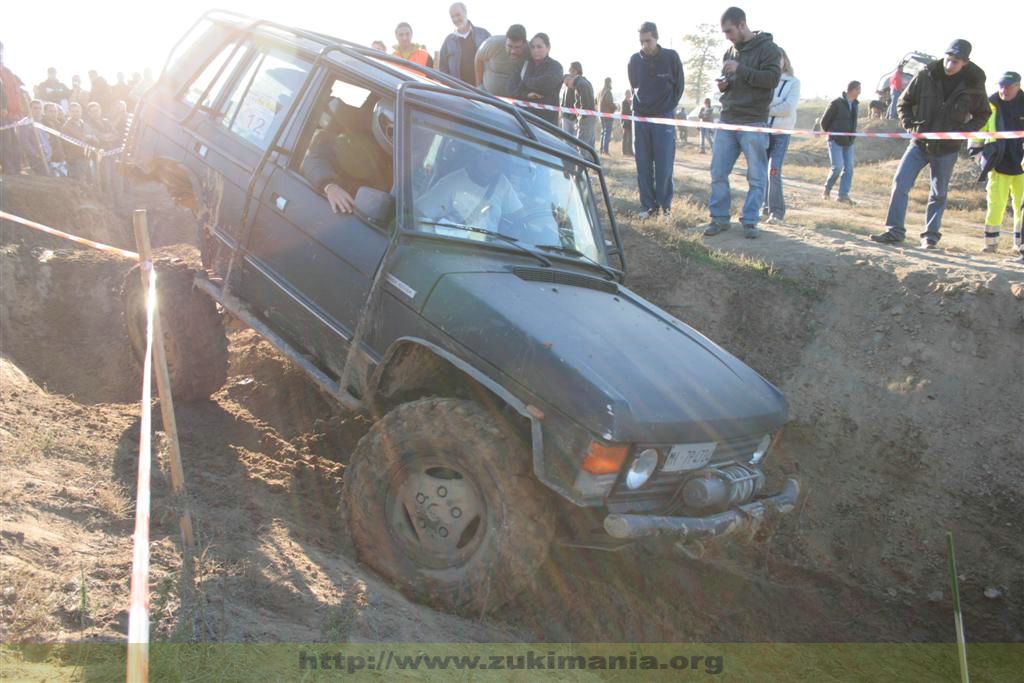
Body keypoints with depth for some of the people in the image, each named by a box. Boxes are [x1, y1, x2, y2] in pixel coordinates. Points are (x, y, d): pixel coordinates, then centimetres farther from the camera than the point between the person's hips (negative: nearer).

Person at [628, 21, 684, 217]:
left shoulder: (671, 57, -6)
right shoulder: (634, 60, 0)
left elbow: (679, 85, 4)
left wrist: (669, 106, 0)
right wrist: (638, 104, 9)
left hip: (664, 118, -2)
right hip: (640, 117, 3)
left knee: (664, 165, -4)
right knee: (643, 165, 1)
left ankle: (665, 204, 4)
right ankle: (648, 205, 7)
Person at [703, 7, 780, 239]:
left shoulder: (767, 48, -4)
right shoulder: (730, 52, 16)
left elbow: (773, 78, -17)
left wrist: (740, 70, -19)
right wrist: (722, 85, 3)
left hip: (754, 123, -6)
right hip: (727, 121, 6)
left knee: (756, 176, -1)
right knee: (718, 172, 3)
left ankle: (750, 222, 5)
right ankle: (719, 218, 11)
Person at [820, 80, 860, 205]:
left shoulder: (855, 104, 9)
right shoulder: (837, 103, -12)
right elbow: (824, 121, -6)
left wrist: (852, 135, 10)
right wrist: (831, 133, 5)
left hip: (848, 142, 7)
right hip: (836, 141, -6)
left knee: (849, 168, 0)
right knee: (837, 167, -13)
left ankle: (843, 195, 4)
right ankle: (827, 189, 10)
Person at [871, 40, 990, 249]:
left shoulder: (974, 85, -8)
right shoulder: (926, 76, -9)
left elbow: (983, 114, 7)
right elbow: (905, 102, 5)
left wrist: (965, 130, -8)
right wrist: (908, 124, -9)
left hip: (947, 148, 0)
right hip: (920, 143, 1)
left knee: (939, 193, 9)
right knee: (900, 183, -9)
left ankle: (931, 235, 19)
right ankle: (895, 231, -4)